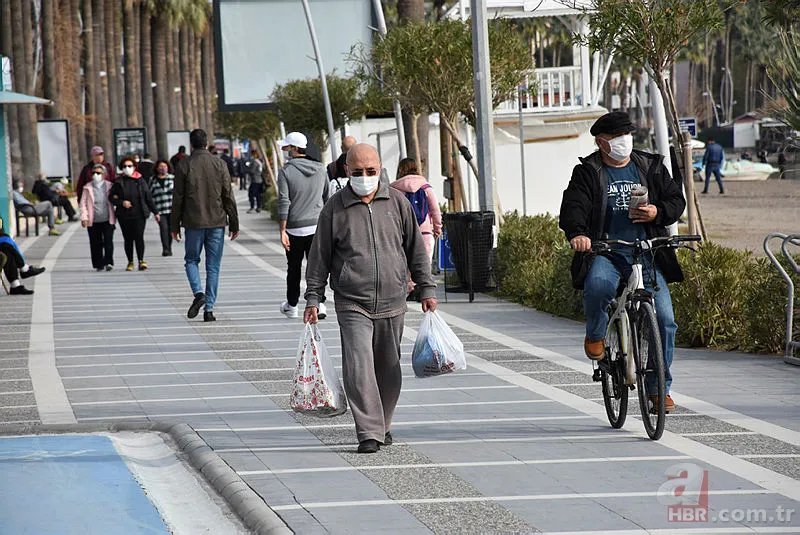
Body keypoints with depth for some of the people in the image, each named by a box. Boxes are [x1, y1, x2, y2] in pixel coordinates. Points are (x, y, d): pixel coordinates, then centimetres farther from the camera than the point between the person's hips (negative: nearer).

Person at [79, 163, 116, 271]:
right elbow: (83, 203, 5)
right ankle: (99, 265, 11)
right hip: (93, 222, 1)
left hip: (107, 220, -1)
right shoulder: (88, 188, 7)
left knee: (108, 241, -11)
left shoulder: (109, 186, 6)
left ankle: (108, 262, -8)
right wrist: (84, 217, -5)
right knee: (96, 244, 4)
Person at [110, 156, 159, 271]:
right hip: (124, 216, 1)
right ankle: (130, 262, 13)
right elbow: (111, 197, 7)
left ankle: (141, 260, -11)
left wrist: (155, 212, 12)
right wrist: (122, 202, -11)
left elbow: (148, 198, 10)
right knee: (128, 239, 5)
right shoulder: (119, 182, 4)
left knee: (139, 237, -12)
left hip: (139, 214, -1)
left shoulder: (140, 181, 5)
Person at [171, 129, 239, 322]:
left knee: (191, 260, 15)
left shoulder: (184, 166, -4)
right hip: (217, 222, 1)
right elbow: (228, 197, 1)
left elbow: (177, 198, -2)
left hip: (193, 222, -1)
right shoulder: (219, 164, -1)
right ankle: (209, 309, 4)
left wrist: (175, 225, 6)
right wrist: (234, 224, 7)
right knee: (213, 266, 6)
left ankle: (198, 293, -10)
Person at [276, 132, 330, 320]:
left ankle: (291, 306, 24)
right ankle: (319, 302, -14)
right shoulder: (320, 169, 5)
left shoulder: (286, 171, -9)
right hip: (317, 226, 3)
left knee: (294, 268, 11)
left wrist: (283, 231, -11)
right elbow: (327, 199, 11)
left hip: (295, 227, -3)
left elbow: (284, 202, -13)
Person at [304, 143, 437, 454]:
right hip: (352, 305, -2)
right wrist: (313, 298, 2)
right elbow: (320, 257, 5)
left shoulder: (397, 203, 6)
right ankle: (369, 433, -14)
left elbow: (416, 249, 12)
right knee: (359, 369, -14)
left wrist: (427, 289, 9)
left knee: (388, 370, 11)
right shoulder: (335, 208, 0)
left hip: (392, 303, 3)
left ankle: (382, 425, 28)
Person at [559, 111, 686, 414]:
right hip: (605, 253, -3)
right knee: (598, 285, -37)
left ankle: (661, 387, 9)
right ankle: (595, 335, -3)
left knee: (664, 318, -8)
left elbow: (676, 200, 15)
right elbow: (573, 206, -11)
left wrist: (658, 213, -8)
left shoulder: (651, 167, 14)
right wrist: (577, 233, -33)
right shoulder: (588, 172, 4)